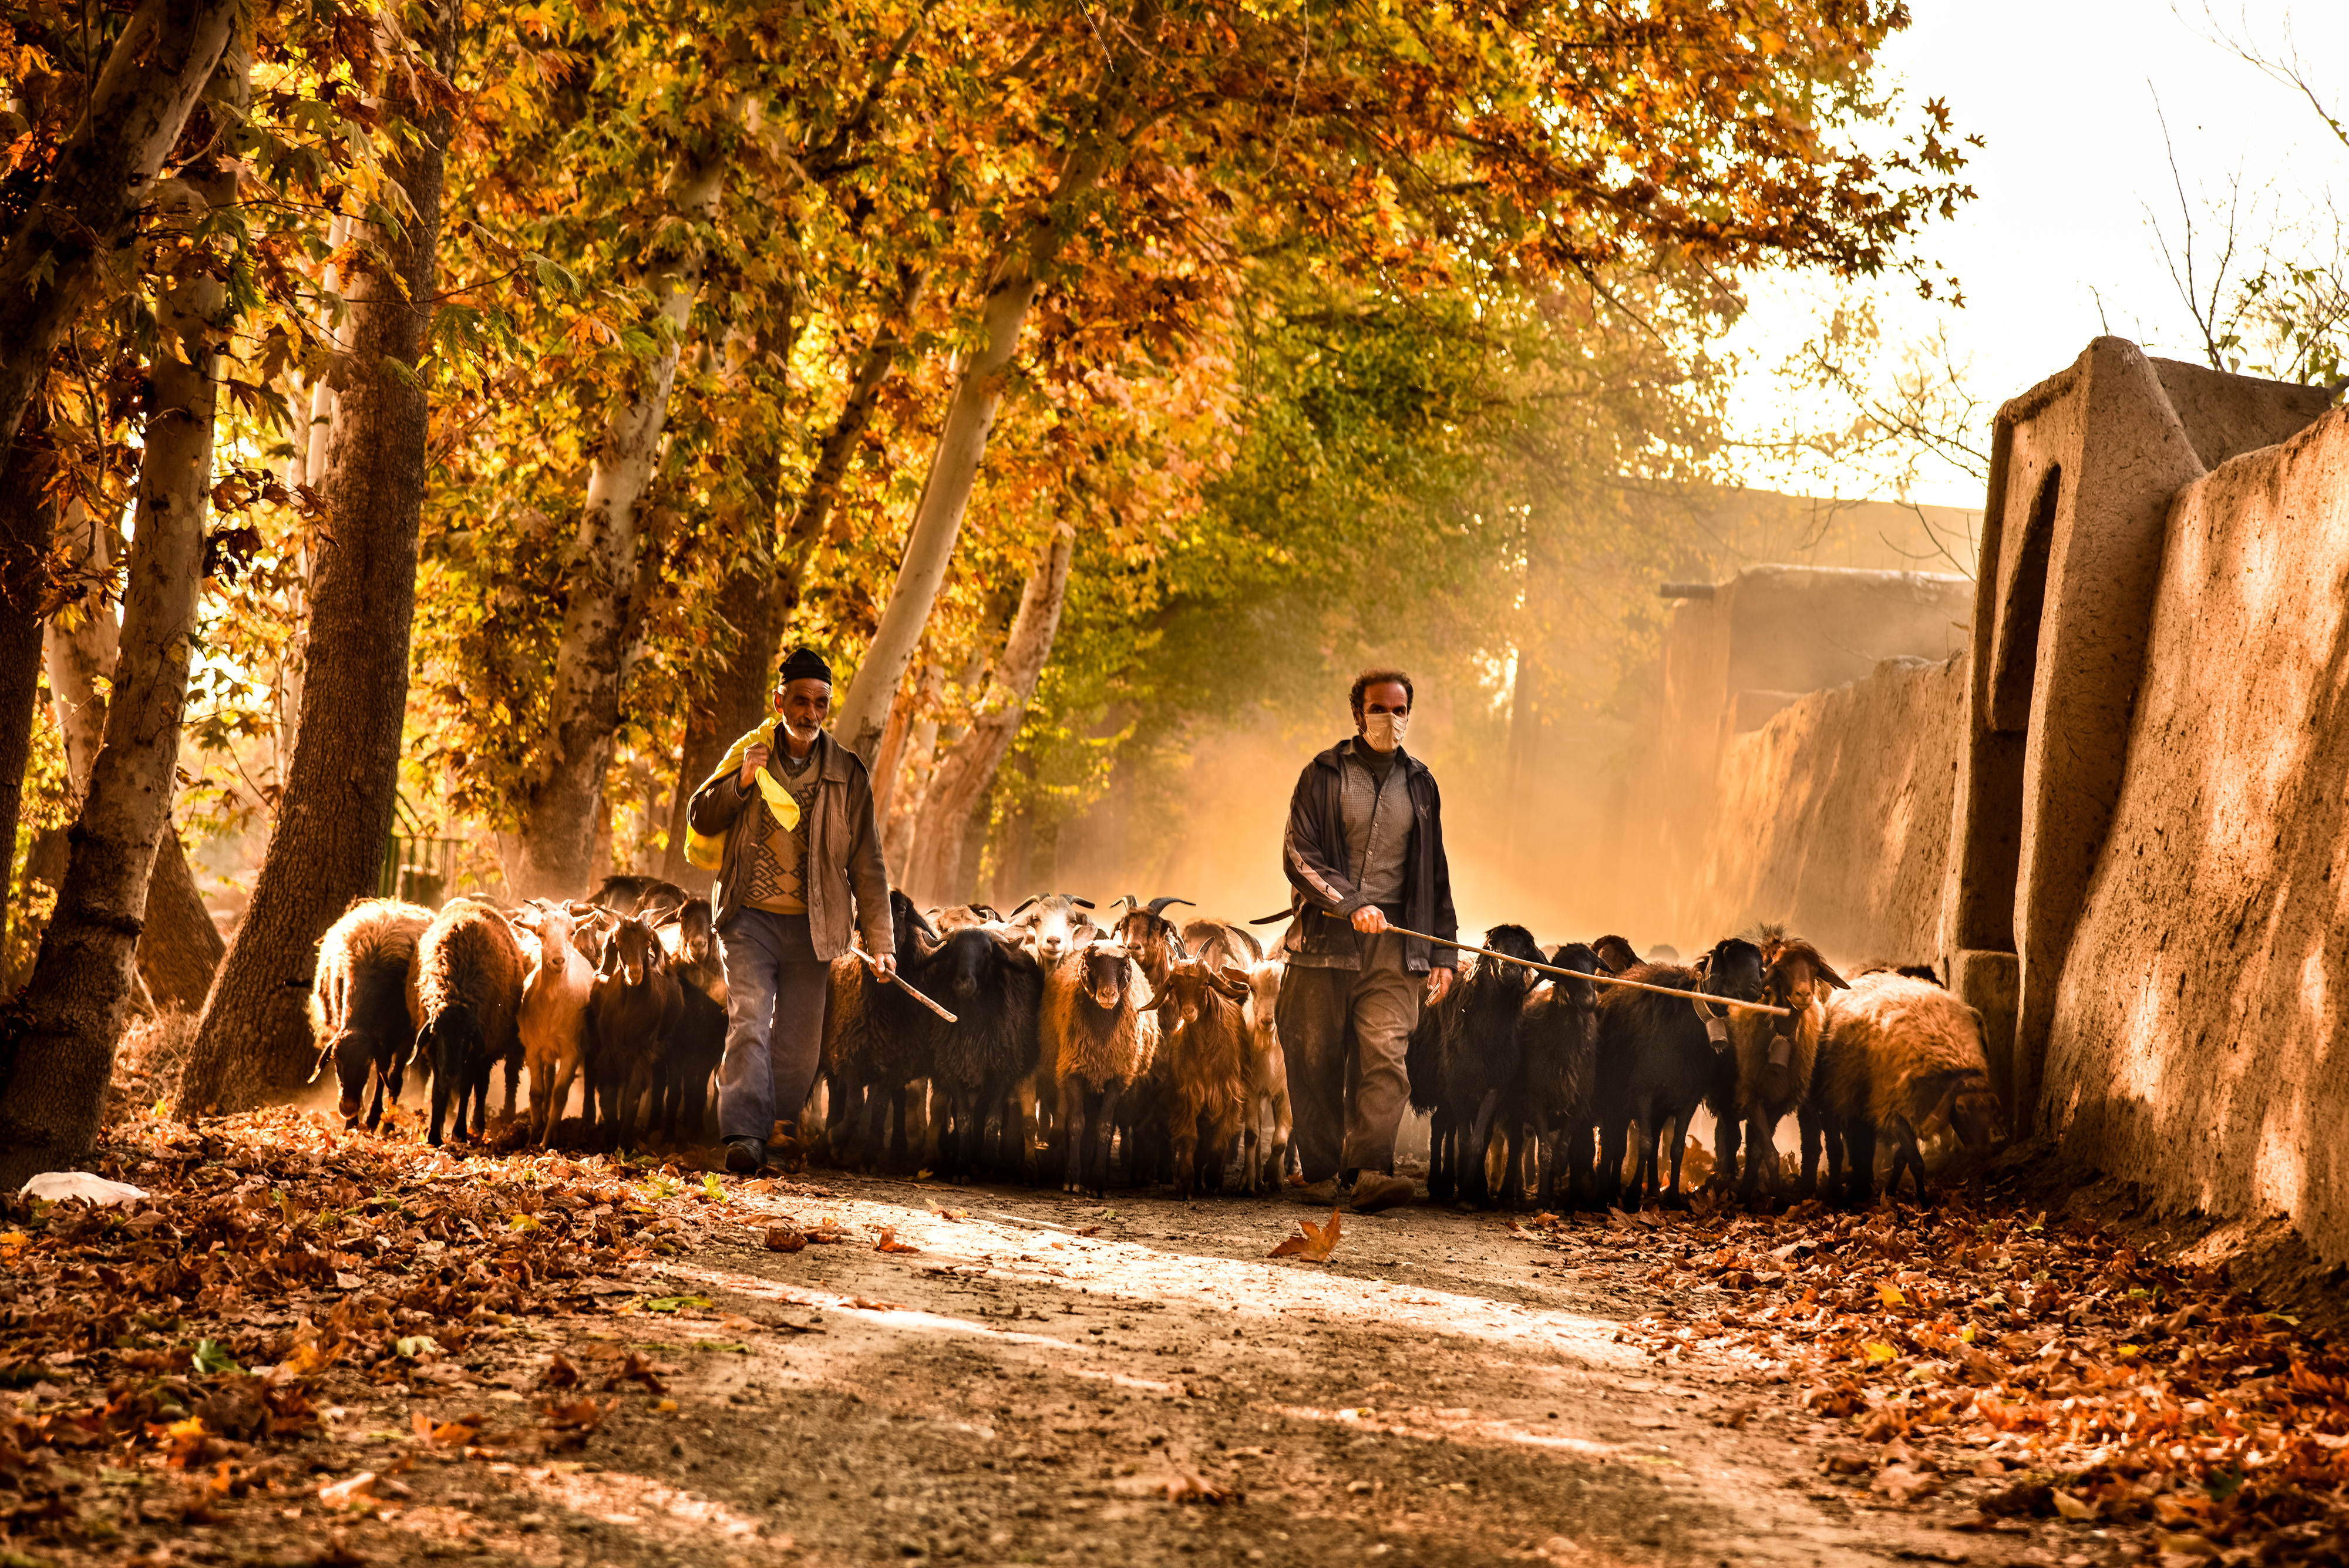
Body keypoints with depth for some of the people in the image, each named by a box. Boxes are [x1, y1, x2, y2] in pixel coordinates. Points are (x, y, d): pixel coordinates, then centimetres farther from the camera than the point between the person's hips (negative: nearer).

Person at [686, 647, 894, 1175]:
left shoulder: (846, 773, 3)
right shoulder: (750, 754, 3)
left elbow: (866, 863, 6)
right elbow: (700, 819, 3)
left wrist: (879, 940, 2)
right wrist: (743, 782, -14)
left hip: (811, 928, 2)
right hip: (751, 919, -2)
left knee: (799, 1043, 4)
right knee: (749, 1019, -18)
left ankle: (780, 1135, 19)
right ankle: (744, 1136, -25)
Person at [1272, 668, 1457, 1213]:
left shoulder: (1420, 785, 16)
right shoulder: (1324, 776, 4)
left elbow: (1435, 874, 21)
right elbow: (1298, 855, -5)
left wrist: (1442, 951, 15)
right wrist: (1351, 904, -18)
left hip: (1394, 942, 2)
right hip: (1325, 937, -2)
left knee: (1384, 1054, -13)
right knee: (1317, 1059, 0)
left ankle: (1369, 1171, -21)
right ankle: (1321, 1172, 10)